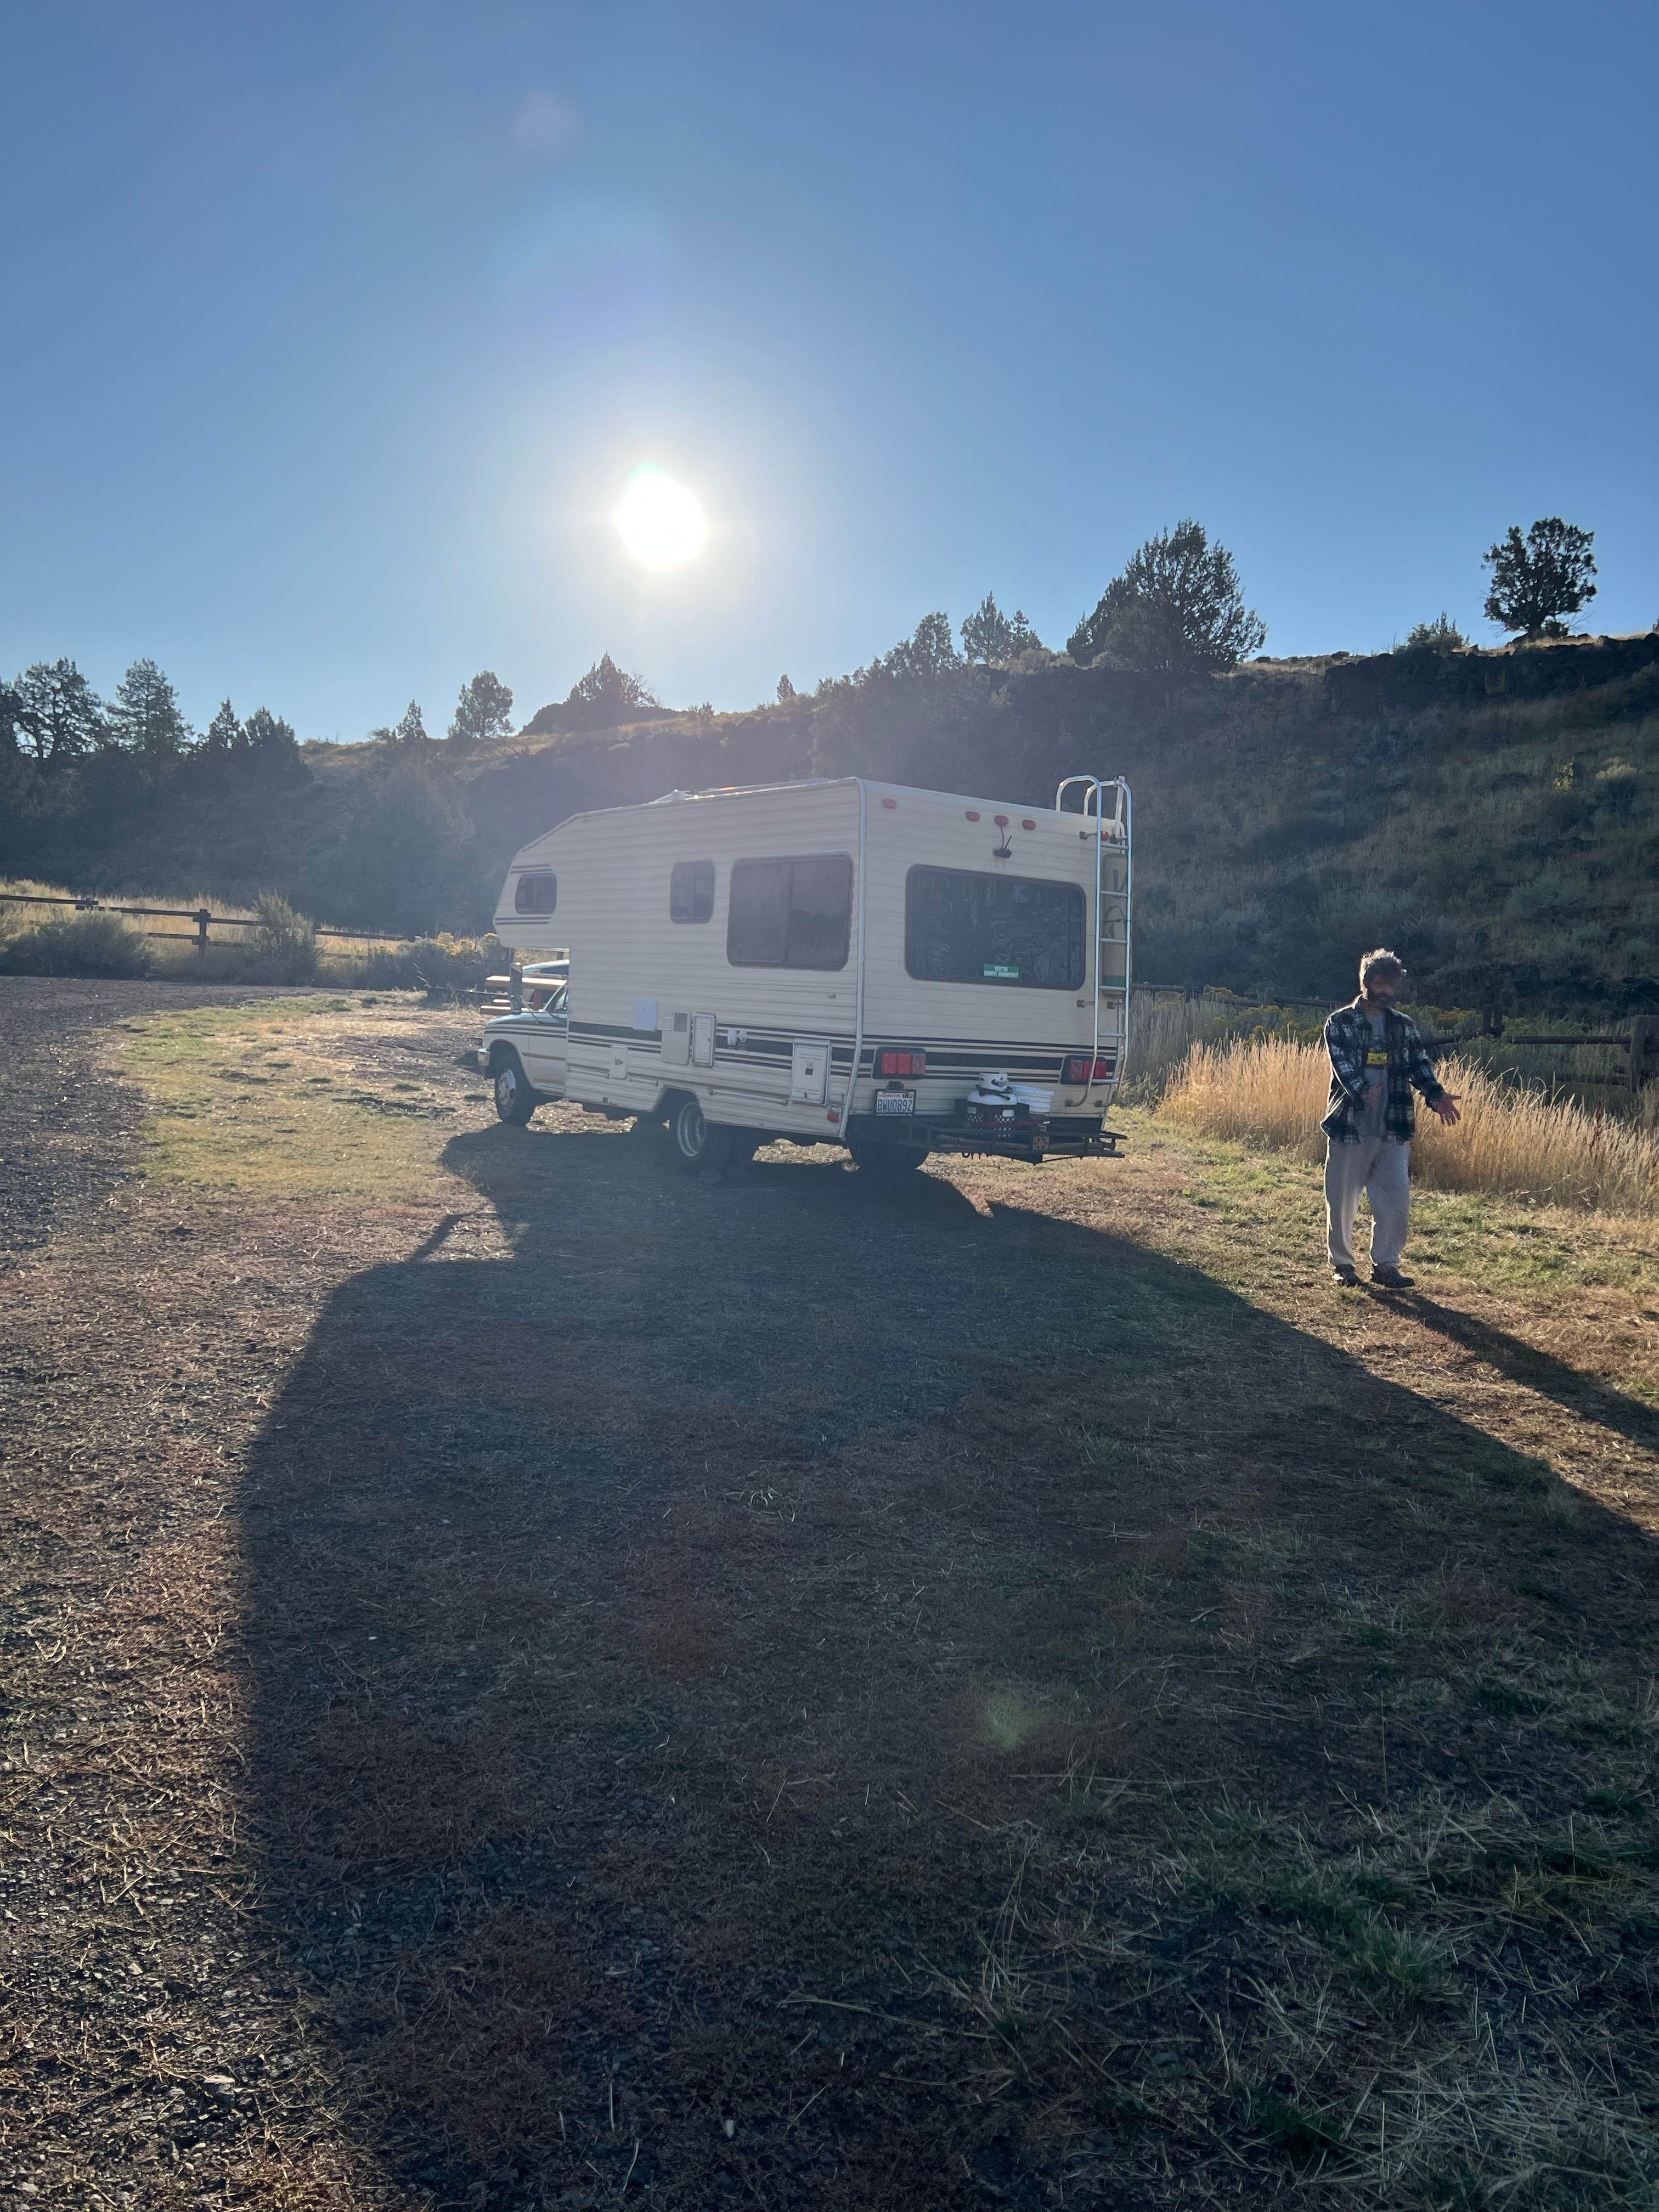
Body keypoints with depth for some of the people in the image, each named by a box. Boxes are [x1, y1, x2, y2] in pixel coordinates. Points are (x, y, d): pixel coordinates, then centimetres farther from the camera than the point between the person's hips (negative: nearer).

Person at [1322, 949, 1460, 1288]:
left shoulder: (1405, 1026, 11)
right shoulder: (1340, 1023, 0)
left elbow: (1419, 1065, 1)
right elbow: (1341, 1063, -15)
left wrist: (1436, 1096, -19)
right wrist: (1363, 1090, -34)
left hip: (1393, 1129, 3)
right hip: (1350, 1126, -3)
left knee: (1397, 1200, -1)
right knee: (1342, 1199, 5)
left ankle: (1385, 1264, 14)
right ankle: (1342, 1263, 21)